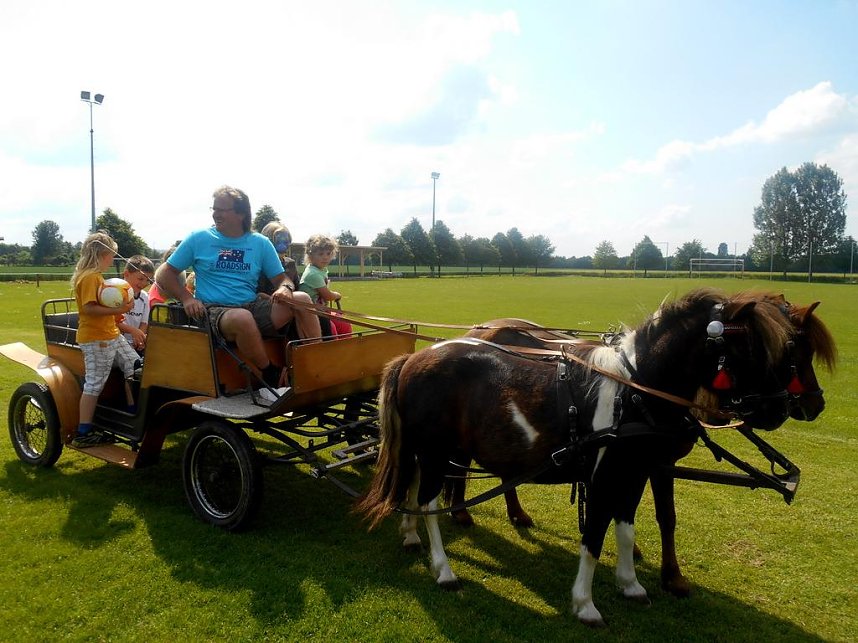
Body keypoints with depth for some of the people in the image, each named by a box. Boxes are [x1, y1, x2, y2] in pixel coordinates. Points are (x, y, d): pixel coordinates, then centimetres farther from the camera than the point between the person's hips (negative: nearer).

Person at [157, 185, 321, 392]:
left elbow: (282, 280, 11)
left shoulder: (260, 243, 12)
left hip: (253, 308, 3)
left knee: (301, 299, -20)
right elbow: (164, 276, 9)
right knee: (243, 318, -39)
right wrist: (186, 298, -10)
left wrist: (285, 288, -14)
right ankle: (272, 376, -20)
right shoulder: (198, 239, 7)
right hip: (213, 311, -3)